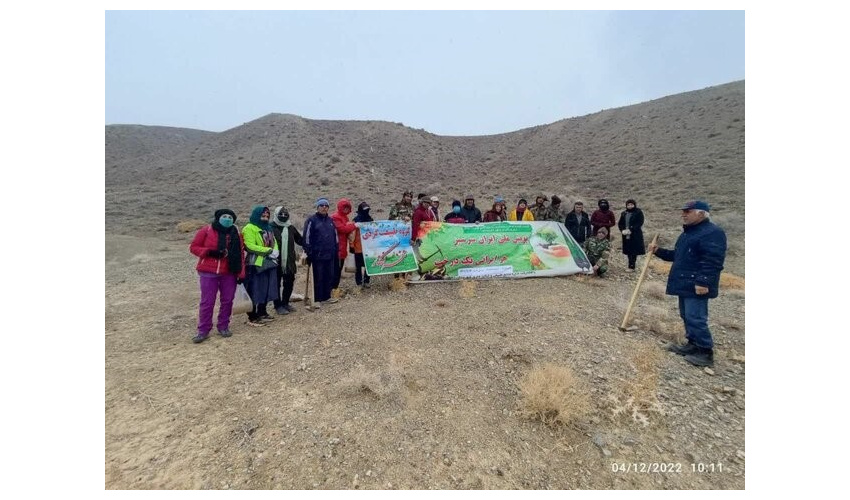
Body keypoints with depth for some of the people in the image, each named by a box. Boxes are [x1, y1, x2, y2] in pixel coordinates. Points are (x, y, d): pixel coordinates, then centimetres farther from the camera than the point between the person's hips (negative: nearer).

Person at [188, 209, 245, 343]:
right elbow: (193, 247, 0)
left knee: (227, 301, 7)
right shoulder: (206, 231, -2)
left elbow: (240, 254, 6)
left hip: (229, 273, 3)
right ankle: (203, 330, 12)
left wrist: (241, 273, 1)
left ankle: (223, 327, 21)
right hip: (208, 273, -3)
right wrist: (210, 252, -18)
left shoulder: (236, 233, 7)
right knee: (207, 302, 1)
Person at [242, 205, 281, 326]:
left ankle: (262, 313, 27)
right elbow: (250, 246, -19)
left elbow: (274, 242, 19)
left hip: (269, 264, 8)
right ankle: (252, 317, 5)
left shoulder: (268, 228, 17)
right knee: (254, 291, -2)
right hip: (255, 265, -8)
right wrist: (268, 251, -20)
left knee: (266, 290, 14)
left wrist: (275, 251, -3)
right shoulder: (249, 228, -10)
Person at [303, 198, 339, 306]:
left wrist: (336, 251, 17)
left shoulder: (330, 220, 14)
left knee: (330, 276, 10)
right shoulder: (312, 220, -5)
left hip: (330, 255, 6)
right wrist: (308, 253, -12)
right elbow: (307, 237, -9)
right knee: (318, 278, 0)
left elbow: (335, 236, 21)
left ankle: (326, 297, 23)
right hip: (317, 255, -6)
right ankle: (317, 299, 10)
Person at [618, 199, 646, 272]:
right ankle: (631, 266, 17)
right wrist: (622, 230, -8)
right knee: (628, 252, 8)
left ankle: (631, 267, -3)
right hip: (626, 236, 5)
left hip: (635, 236, -5)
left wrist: (631, 230, -20)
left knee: (633, 252, -5)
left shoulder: (638, 213, -3)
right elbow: (620, 223, 11)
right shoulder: (624, 213, 12)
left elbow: (639, 223, -11)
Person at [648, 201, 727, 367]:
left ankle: (706, 352, 5)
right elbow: (677, 255, 25)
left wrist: (703, 282, -28)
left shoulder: (713, 233, -15)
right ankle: (693, 344, 27)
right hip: (685, 283, 10)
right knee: (687, 316, 16)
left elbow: (713, 261, -23)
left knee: (695, 318, -7)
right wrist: (658, 251, 14)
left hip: (696, 285, -10)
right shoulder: (688, 232, 18)